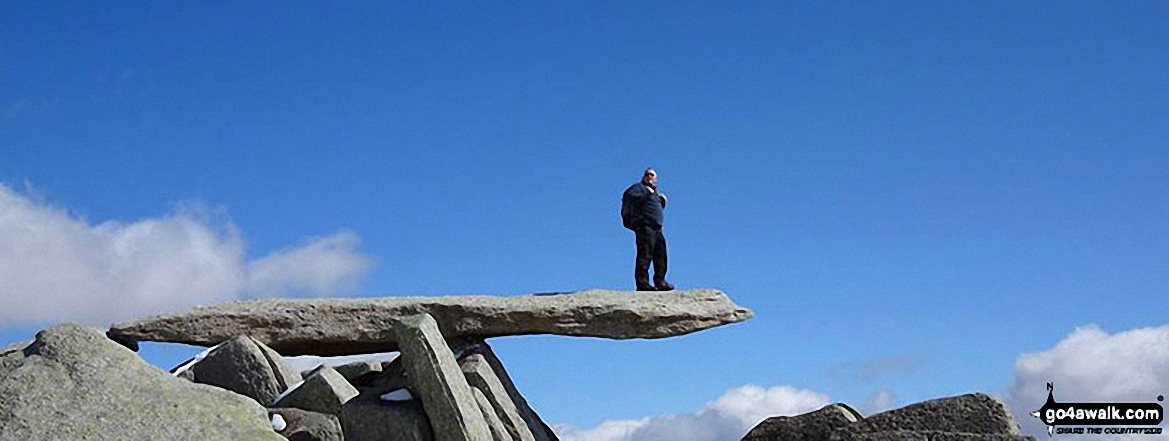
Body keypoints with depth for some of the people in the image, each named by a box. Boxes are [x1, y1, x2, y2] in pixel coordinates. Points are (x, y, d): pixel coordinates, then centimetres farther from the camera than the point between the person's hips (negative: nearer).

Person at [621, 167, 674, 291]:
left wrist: (662, 201, 19)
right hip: (644, 225, -9)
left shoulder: (655, 191, 28)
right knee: (645, 253, -15)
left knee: (660, 255, 8)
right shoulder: (639, 187, 3)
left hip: (656, 228, 9)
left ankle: (660, 282, 12)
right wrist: (646, 193, -15)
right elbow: (628, 196, -15)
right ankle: (642, 282, -18)